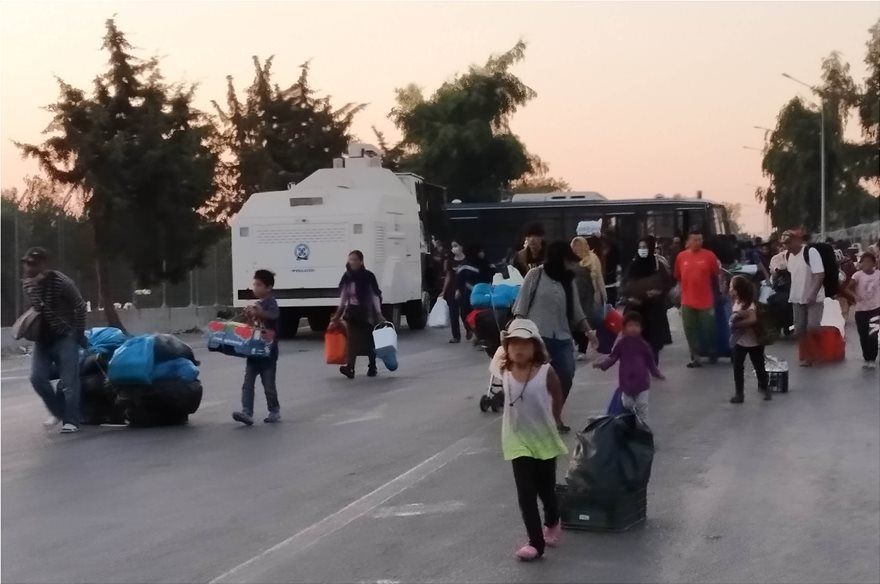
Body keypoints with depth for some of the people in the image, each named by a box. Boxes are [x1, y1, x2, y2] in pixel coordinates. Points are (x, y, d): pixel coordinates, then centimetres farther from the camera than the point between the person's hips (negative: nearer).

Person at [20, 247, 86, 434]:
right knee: (37, 378, -3)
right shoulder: (27, 284, 0)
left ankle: (70, 421, -3)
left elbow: (80, 306, -10)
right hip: (42, 338, 6)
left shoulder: (61, 282, -18)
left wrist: (79, 333, -8)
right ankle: (57, 411, 18)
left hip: (65, 337, -6)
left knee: (68, 380, -9)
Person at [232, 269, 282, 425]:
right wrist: (249, 316, 4)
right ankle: (247, 412, -8)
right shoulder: (256, 304, 18)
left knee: (268, 384, 2)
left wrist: (257, 313, -43)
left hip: (268, 351, -8)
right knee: (248, 383, -3)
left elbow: (274, 315, -29)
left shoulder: (270, 303, -8)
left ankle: (274, 412, 18)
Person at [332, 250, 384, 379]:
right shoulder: (347, 277, 3)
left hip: (366, 311, -3)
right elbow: (343, 296, 11)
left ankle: (373, 368, 22)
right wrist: (338, 313, 9)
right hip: (352, 311, 4)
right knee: (352, 340, -8)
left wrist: (379, 314, -12)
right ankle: (350, 368, -17)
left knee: (369, 341, 6)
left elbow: (375, 296, -8)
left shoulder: (368, 276, -10)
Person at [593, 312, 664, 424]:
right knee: (627, 405, 13)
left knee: (642, 406, 3)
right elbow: (612, 357, -5)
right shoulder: (621, 343, -6)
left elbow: (650, 360, 5)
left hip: (641, 381, -1)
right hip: (626, 381, 1)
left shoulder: (643, 344, -4)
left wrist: (656, 373, 6)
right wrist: (601, 364, -18)